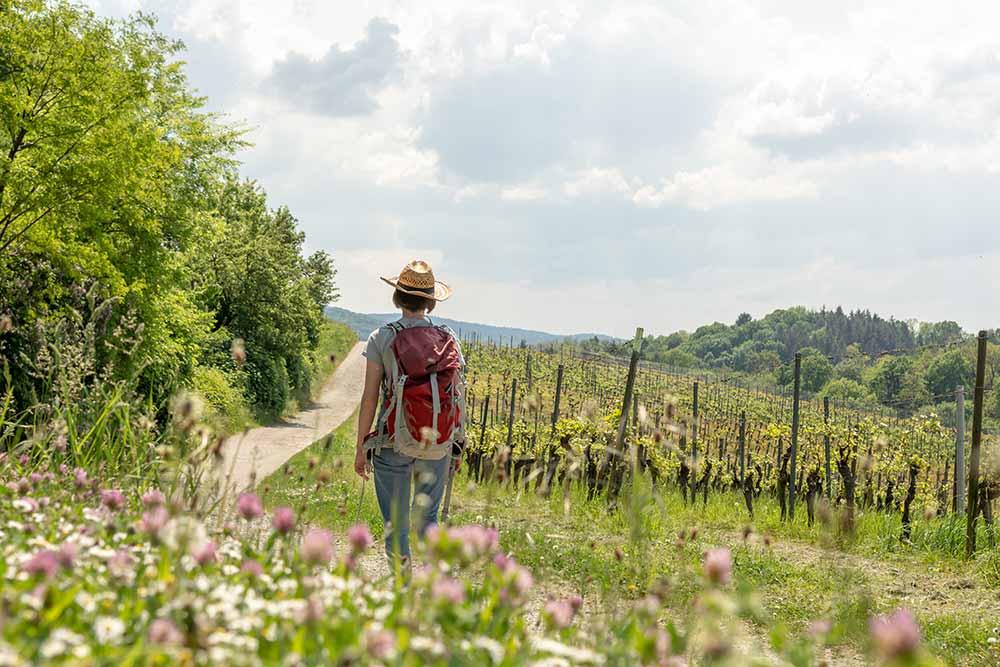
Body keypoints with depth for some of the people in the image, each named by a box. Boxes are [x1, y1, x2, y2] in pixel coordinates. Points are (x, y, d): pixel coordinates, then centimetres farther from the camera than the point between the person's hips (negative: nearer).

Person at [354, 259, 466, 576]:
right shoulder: (449, 340, 1)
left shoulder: (382, 339, -6)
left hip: (394, 443, -2)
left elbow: (370, 398, -6)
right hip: (438, 445, 3)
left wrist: (361, 447, 3)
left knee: (396, 523, 9)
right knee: (428, 515, 20)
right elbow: (459, 398, 4)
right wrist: (457, 446, 15)